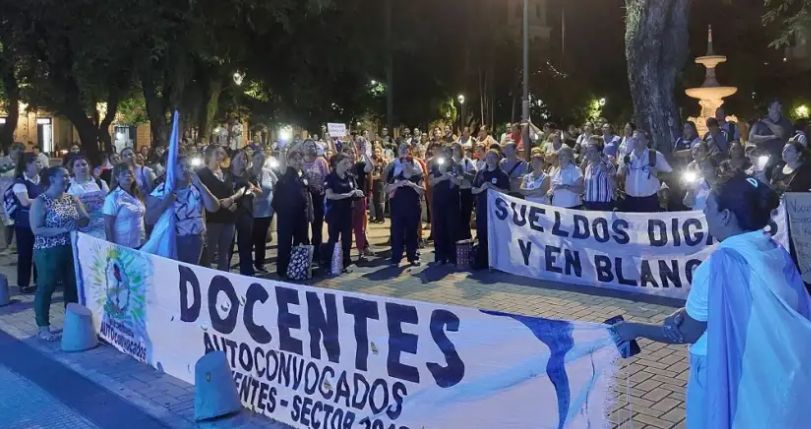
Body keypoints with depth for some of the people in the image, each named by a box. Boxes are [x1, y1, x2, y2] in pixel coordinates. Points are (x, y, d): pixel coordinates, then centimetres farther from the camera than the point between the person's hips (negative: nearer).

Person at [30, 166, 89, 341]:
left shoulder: (72, 199, 7)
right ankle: (43, 327, 13)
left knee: (73, 286, 14)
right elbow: (36, 229, -18)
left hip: (72, 249, 6)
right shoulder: (40, 202, -11)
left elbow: (86, 219, 7)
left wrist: (76, 223, -15)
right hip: (48, 252, -6)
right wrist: (62, 229, -24)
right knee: (46, 288, 3)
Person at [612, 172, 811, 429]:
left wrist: (636, 329, -4)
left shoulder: (720, 265, -25)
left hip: (724, 374, -6)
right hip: (769, 369, 7)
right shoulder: (775, 253, -5)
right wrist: (693, 311, 4)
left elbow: (687, 334, -15)